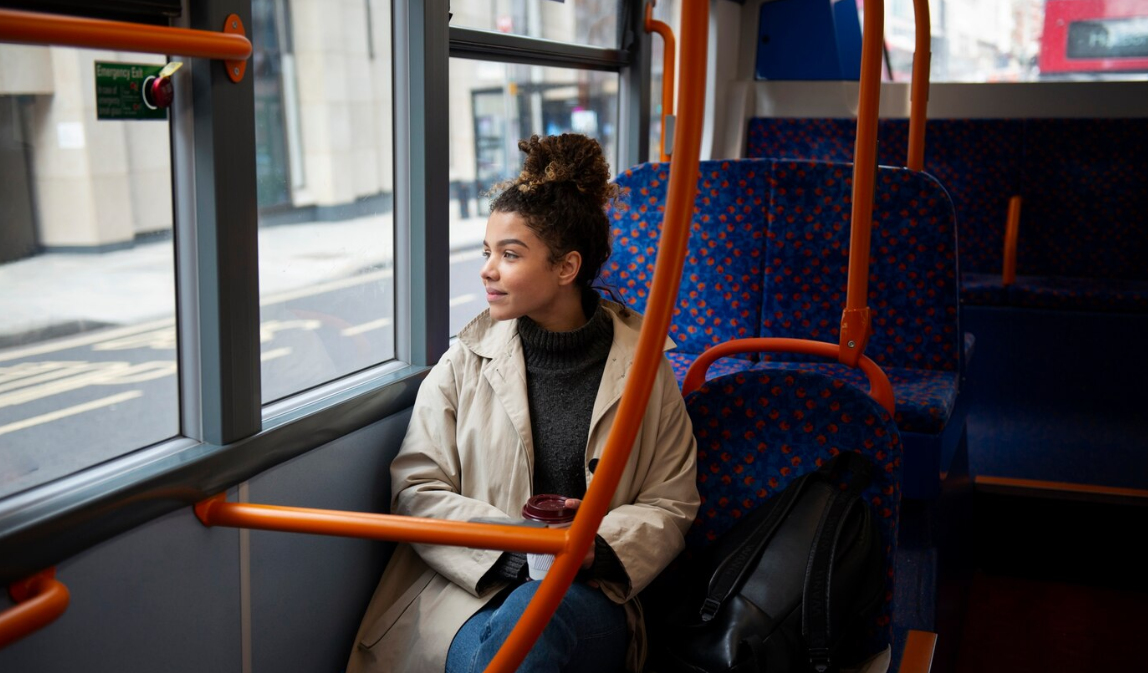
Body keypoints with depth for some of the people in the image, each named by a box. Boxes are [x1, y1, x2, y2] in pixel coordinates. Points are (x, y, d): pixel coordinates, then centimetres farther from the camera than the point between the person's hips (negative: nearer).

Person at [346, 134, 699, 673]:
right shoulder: (467, 361, 7)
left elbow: (669, 506, 10)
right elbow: (416, 491, 2)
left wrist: (597, 546, -12)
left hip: (590, 599, 0)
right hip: (468, 588, 0)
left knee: (531, 614, -36)